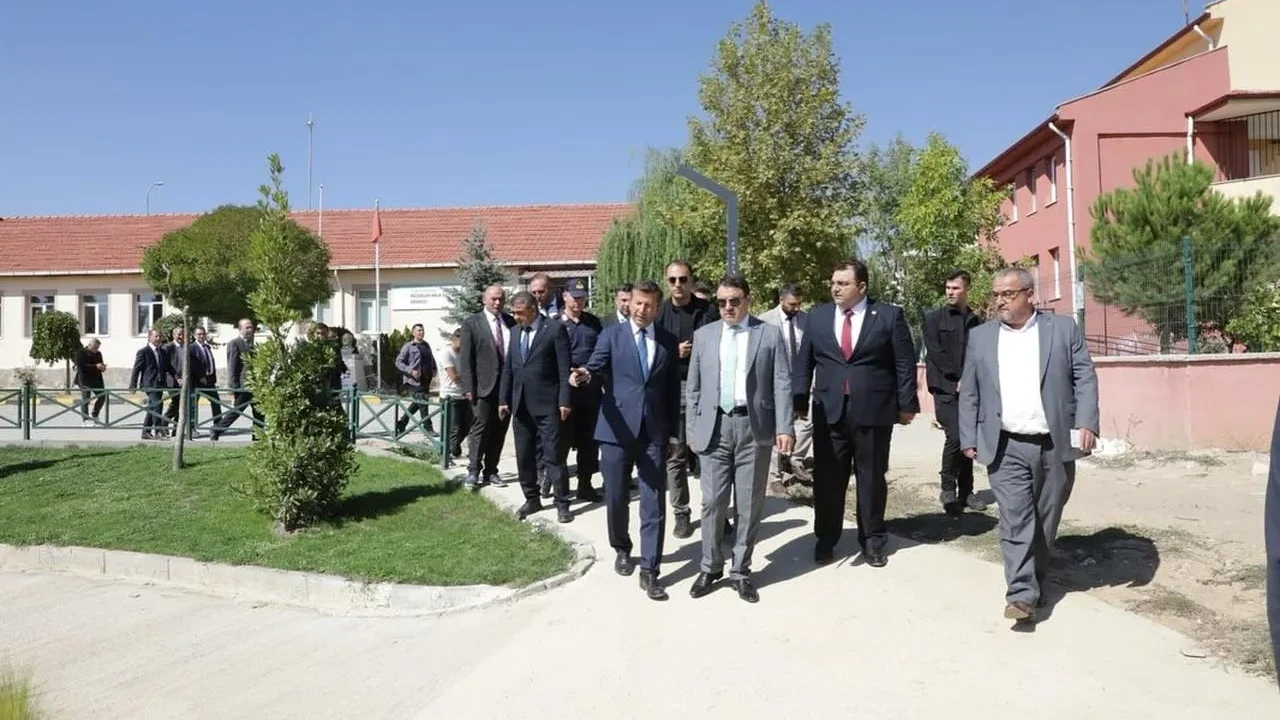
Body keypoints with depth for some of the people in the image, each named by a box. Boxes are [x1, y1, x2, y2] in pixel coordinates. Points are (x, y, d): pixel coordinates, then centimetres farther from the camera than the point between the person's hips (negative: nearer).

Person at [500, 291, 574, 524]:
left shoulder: (554, 329, -7)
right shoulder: (515, 331, 12)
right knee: (524, 456, 11)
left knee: (552, 455, -5)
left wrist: (564, 401, -13)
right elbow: (508, 368, 15)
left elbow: (564, 368, -9)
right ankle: (532, 499, 23)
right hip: (520, 404, 6)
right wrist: (503, 399, 10)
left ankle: (562, 504, 2)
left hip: (547, 404, -6)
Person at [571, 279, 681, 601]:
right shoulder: (611, 335, 3)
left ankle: (649, 571, 5)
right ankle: (622, 549, 35)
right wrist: (584, 375, -35)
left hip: (655, 432, 1)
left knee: (654, 503, -1)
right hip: (617, 429, -1)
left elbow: (673, 389, 11)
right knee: (616, 498, 10)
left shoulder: (668, 341, 9)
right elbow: (595, 367, -10)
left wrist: (674, 432, 9)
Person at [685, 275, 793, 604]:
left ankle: (741, 571, 18)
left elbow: (782, 384, -1)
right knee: (712, 501, 2)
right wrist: (692, 429, 5)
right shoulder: (704, 335, 9)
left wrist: (784, 427, -9)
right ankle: (710, 567, 18)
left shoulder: (770, 334, 3)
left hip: (754, 427, -1)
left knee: (749, 503, 6)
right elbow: (693, 387, 10)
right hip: (715, 426, 1)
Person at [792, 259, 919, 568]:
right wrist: (799, 401, 2)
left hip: (873, 411, -2)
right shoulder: (818, 316, 6)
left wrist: (906, 404, -4)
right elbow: (803, 363, 8)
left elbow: (905, 363, -1)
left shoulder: (889, 315, -1)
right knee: (827, 479, 7)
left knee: (872, 479, 9)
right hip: (829, 411, 2)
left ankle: (872, 541, 23)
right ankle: (825, 540, 21)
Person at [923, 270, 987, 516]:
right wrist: (958, 378, -11)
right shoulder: (934, 319, 3)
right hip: (946, 388, -4)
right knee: (955, 437, -14)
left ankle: (965, 492, 15)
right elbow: (935, 353, -6)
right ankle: (948, 490, -1)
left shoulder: (976, 322, 13)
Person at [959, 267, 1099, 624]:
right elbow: (969, 393, 9)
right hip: (1006, 447, 0)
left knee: (1045, 520, 10)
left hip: (1055, 444, 0)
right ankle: (1022, 593, -6)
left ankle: (1036, 581, 27)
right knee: (1015, 520, -7)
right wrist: (969, 439, 4)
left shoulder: (1064, 328, 4)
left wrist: (1086, 423, -12)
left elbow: (1085, 378, 1)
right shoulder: (980, 336, 7)